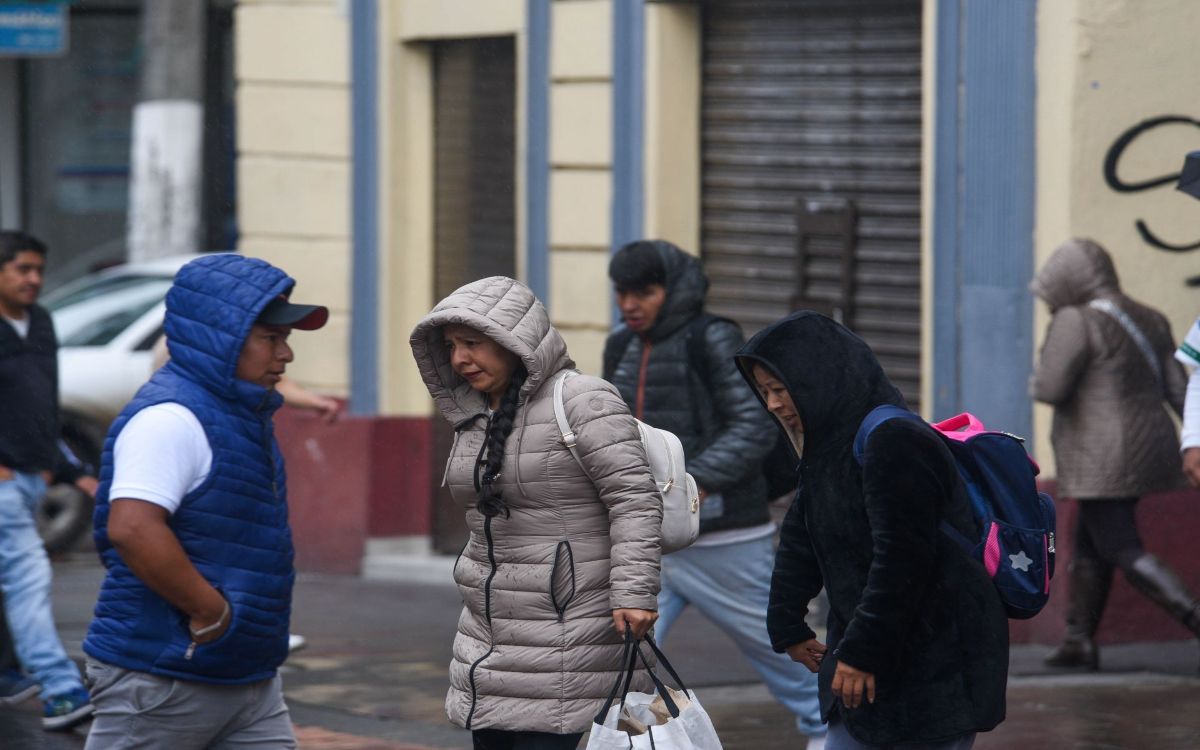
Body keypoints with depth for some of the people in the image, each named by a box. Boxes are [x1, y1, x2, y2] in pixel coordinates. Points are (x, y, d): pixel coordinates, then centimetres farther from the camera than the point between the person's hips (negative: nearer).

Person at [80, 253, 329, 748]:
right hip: (162, 681, -10)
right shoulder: (169, 419, -17)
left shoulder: (244, 416, 16)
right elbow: (131, 527, -30)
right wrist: (212, 610, -23)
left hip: (249, 680, 10)